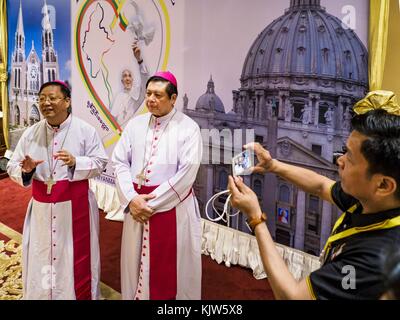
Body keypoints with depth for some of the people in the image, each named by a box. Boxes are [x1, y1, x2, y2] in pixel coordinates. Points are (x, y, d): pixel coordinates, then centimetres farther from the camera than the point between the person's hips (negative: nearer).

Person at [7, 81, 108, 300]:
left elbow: (100, 163, -6)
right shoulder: (31, 133, 3)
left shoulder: (85, 130, -5)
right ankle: (42, 294, 32)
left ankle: (81, 294, 28)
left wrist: (75, 162, -22)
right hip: (42, 207, 3)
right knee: (41, 257, 12)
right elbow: (12, 168, 5)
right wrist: (26, 170, -17)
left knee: (76, 257, 7)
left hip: (75, 206, -3)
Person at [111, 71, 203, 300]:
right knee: (137, 262, 17)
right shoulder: (135, 125, 6)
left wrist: (153, 203, -14)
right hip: (137, 206, 4)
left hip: (173, 207, -4)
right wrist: (131, 198, -11)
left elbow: (186, 173, -14)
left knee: (171, 267, 8)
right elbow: (120, 162, 3)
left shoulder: (188, 128, -7)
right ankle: (136, 295, 37)